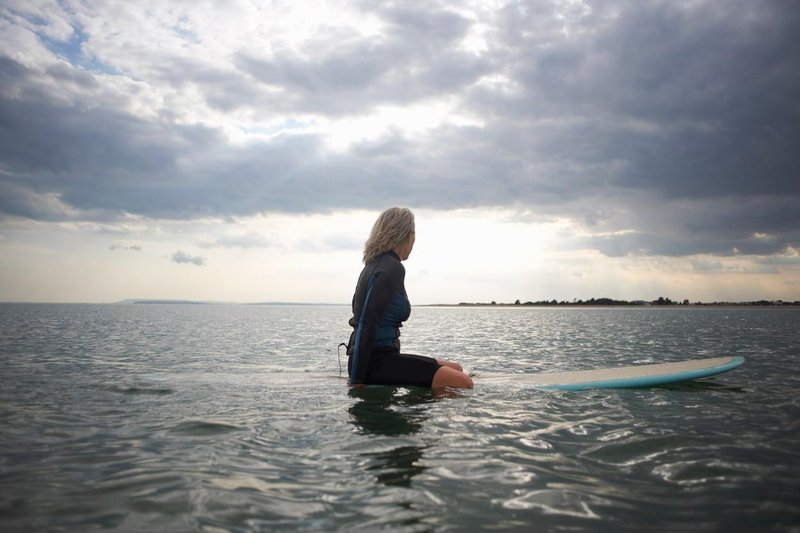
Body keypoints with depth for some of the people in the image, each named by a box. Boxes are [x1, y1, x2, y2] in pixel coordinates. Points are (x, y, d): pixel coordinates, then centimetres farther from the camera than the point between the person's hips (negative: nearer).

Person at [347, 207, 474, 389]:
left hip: (375, 358, 10)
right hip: (376, 362, -10)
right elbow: (367, 323, -20)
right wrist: (356, 380, -19)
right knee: (463, 382, -17)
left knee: (455, 369, 14)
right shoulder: (393, 269, -14)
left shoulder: (374, 265, 15)